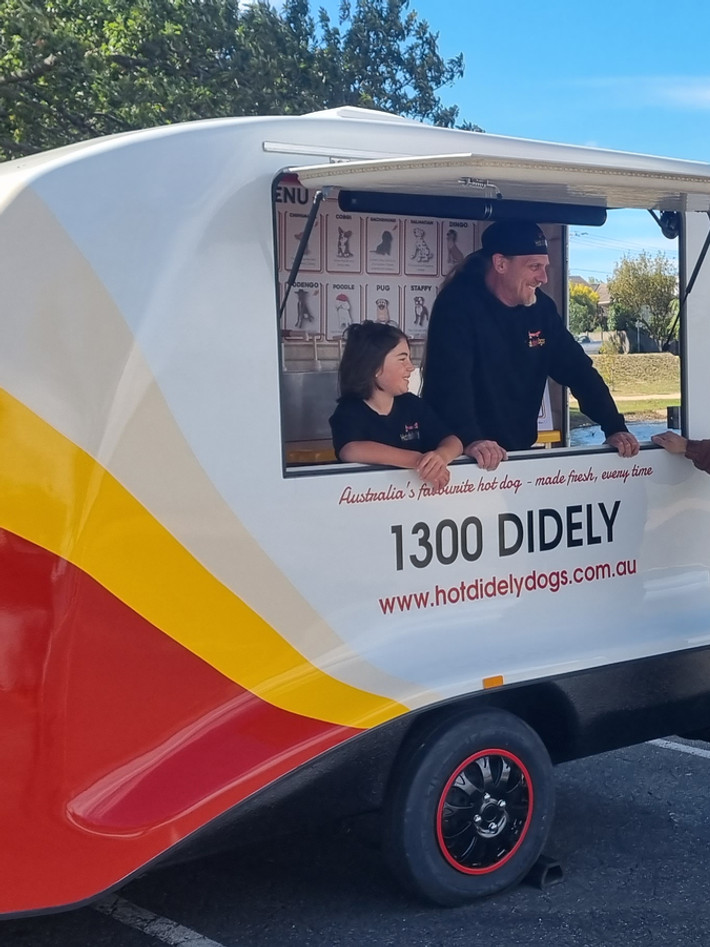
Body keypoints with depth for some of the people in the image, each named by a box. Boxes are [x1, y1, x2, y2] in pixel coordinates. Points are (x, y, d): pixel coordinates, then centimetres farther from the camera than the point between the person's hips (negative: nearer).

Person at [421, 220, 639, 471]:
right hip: (458, 453, -6)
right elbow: (451, 378, -28)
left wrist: (614, 428, -4)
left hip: (517, 452, 6)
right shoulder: (458, 304, -15)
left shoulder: (540, 307, 6)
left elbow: (578, 370, 7)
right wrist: (470, 440, -42)